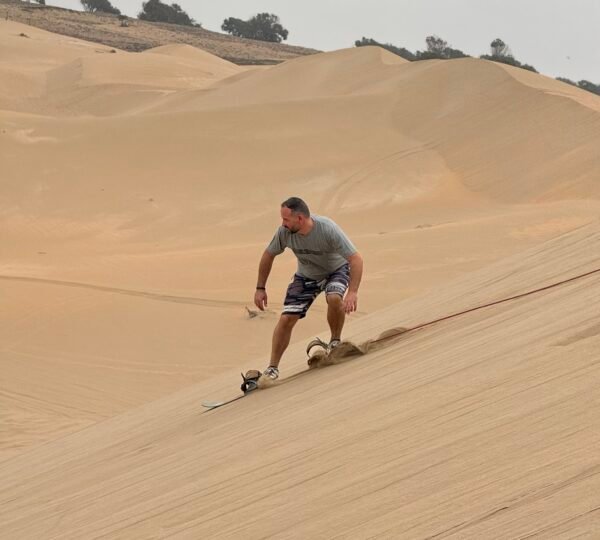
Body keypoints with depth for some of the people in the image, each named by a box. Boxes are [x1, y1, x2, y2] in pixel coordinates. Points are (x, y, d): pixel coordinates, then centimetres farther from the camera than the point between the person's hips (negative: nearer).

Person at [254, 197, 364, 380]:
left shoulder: (328, 229, -36)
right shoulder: (284, 232, -25)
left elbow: (356, 259, -36)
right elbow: (268, 255, -5)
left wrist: (353, 292, -46)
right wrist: (260, 288, -3)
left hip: (336, 269, -3)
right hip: (306, 275, 3)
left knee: (334, 298, -34)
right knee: (286, 319, -8)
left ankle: (335, 342, -8)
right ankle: (272, 368, 5)